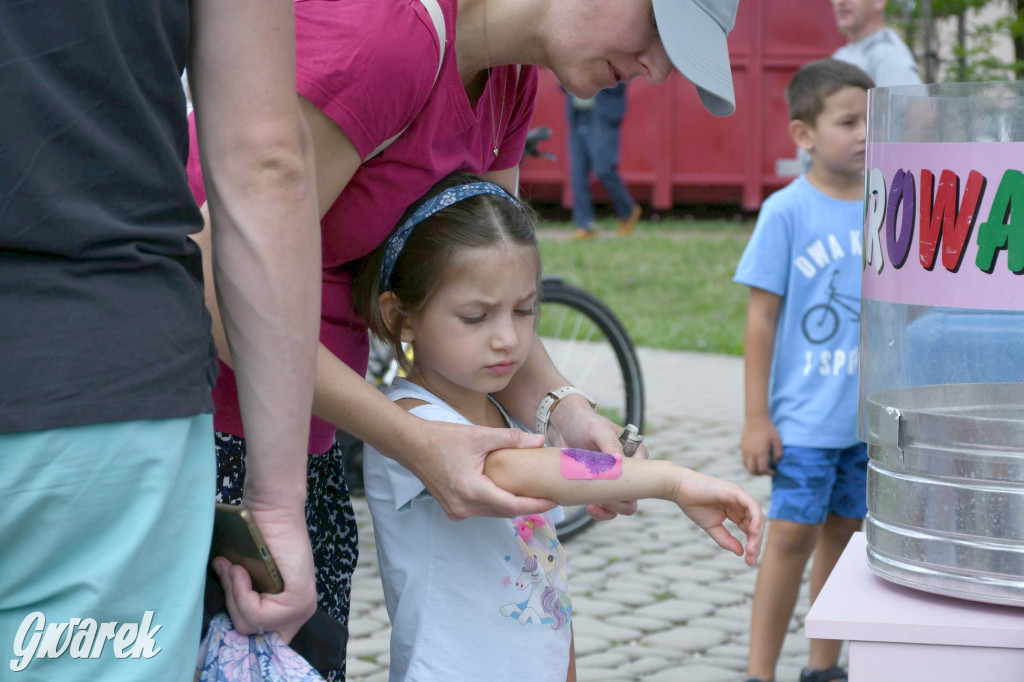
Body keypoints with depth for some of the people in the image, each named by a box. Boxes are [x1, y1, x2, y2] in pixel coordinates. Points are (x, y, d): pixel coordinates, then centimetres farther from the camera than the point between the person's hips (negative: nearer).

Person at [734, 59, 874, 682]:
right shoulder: (787, 212, -9)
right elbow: (762, 318, -7)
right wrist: (756, 417, -9)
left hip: (871, 415, 4)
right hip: (804, 415, -4)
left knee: (844, 533, 11)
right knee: (792, 535, -4)